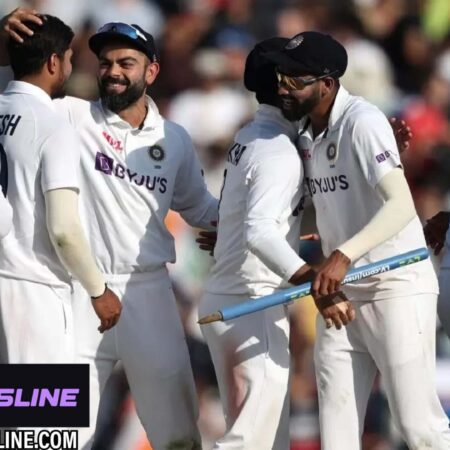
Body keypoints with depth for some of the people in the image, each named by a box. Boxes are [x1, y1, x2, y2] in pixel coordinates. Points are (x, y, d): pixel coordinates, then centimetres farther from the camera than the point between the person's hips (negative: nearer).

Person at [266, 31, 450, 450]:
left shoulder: (362, 122, -17)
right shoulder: (305, 134, 8)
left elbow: (400, 205, -28)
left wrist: (344, 254, -40)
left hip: (396, 287, -8)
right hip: (339, 293, 8)